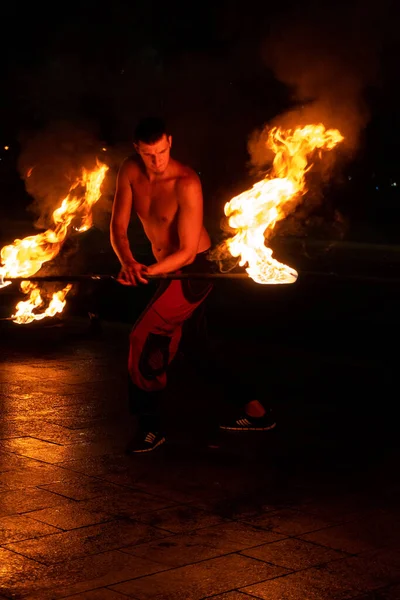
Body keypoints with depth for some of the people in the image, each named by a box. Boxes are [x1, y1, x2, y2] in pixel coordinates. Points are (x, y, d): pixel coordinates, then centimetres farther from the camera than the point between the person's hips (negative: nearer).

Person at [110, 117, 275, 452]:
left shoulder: (186, 183, -25)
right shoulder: (130, 172, -7)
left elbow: (187, 251, -24)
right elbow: (118, 226, -9)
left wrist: (149, 272, -35)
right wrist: (128, 262, -28)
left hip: (196, 269, -8)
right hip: (170, 271, 8)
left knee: (145, 339, -15)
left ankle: (150, 427, -1)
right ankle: (256, 412, 29)